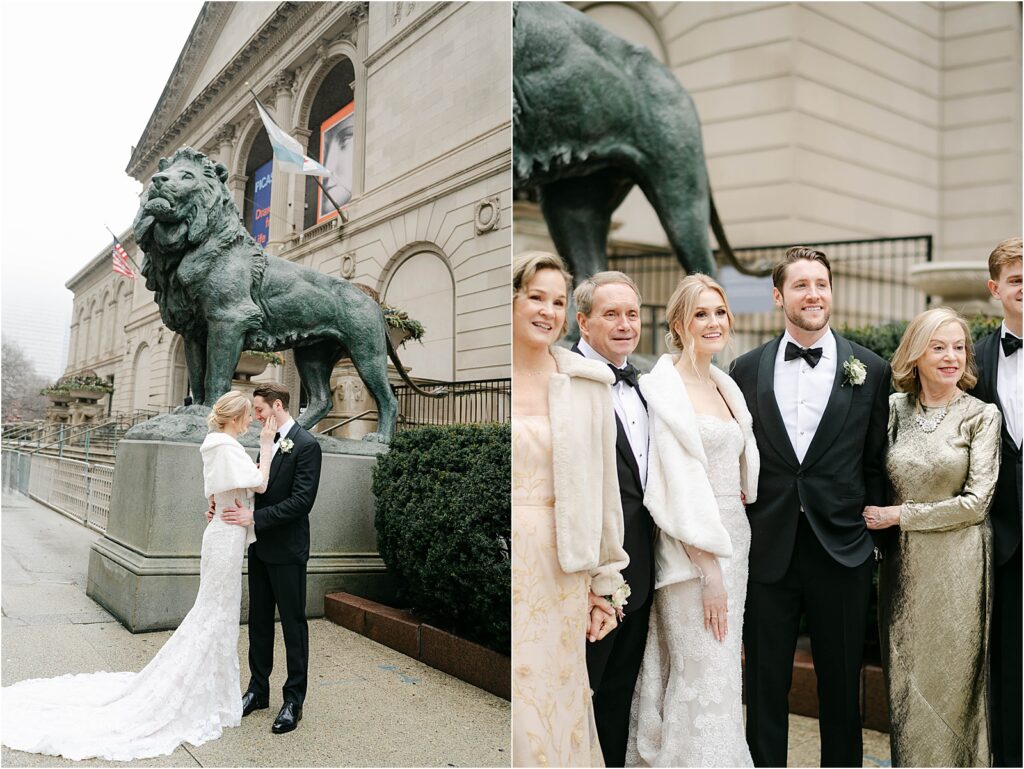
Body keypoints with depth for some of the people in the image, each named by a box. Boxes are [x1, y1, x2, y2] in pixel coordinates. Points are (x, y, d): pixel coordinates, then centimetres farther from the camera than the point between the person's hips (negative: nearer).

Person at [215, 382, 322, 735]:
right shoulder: (267, 442, 11)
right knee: (259, 621, 16)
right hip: (260, 547, 8)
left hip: (287, 550, -8)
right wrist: (228, 503, -2)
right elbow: (260, 488, 14)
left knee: (293, 624, 3)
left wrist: (255, 517, -24)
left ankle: (294, 701, 12)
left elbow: (301, 501, -21)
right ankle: (258, 690, 29)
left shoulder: (306, 445, -15)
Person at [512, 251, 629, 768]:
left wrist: (606, 585, 5)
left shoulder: (587, 384, 2)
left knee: (558, 702, 10)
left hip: (560, 573, 1)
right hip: (508, 563, -1)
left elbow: (603, 489, 4)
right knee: (512, 704, 4)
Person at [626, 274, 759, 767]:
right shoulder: (664, 389, -12)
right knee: (703, 678, -2)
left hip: (734, 537, 8)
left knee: (722, 669, 14)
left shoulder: (726, 386, 12)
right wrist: (710, 571, -17)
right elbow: (676, 487, -17)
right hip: (692, 549, -8)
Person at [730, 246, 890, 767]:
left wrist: (874, 527, 1)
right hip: (768, 549, 1)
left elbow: (875, 464, 5)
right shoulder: (746, 370, 4)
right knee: (765, 685, 11)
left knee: (841, 687, 13)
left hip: (841, 549, 0)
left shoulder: (870, 370, 1)